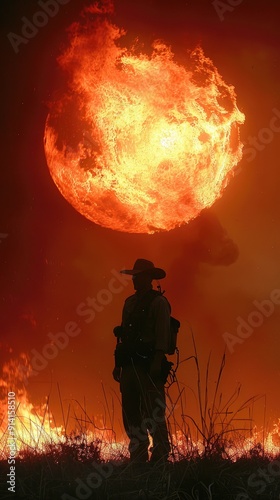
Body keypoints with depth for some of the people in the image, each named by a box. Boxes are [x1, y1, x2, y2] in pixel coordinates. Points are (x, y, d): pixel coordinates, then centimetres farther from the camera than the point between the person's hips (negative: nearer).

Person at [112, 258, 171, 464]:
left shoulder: (158, 302, -4)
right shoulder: (130, 302, 18)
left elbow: (163, 335, -12)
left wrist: (157, 363, -20)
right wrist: (118, 364, 15)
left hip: (149, 368, -8)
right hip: (129, 367, 8)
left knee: (154, 416, -8)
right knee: (131, 415, 9)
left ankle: (160, 458, -5)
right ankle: (138, 458, 16)